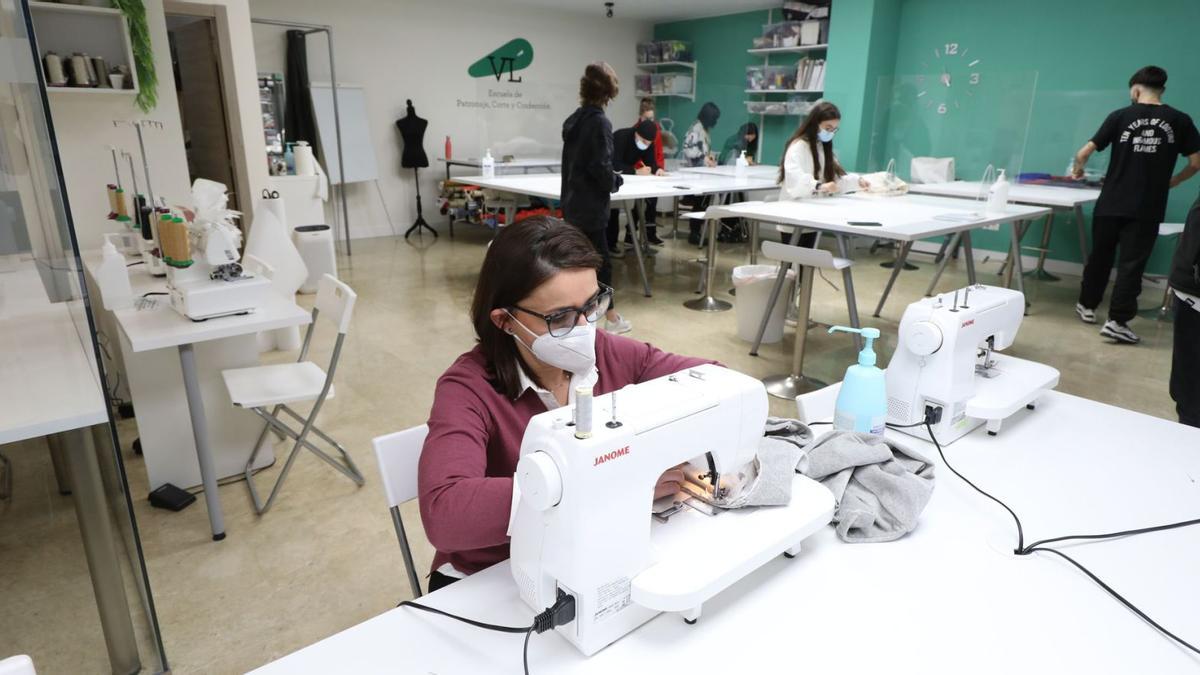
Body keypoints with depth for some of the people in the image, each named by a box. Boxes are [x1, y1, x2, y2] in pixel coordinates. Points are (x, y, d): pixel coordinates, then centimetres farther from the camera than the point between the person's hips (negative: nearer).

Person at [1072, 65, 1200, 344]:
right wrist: (1171, 182, 22)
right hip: (1147, 209, 0)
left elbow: (1083, 153, -3)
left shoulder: (1120, 116, 0)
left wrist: (1078, 169, 19)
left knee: (1100, 256, 16)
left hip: (1111, 204, 1)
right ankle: (1116, 321, -3)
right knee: (1131, 264, 1)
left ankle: (1087, 306, 30)